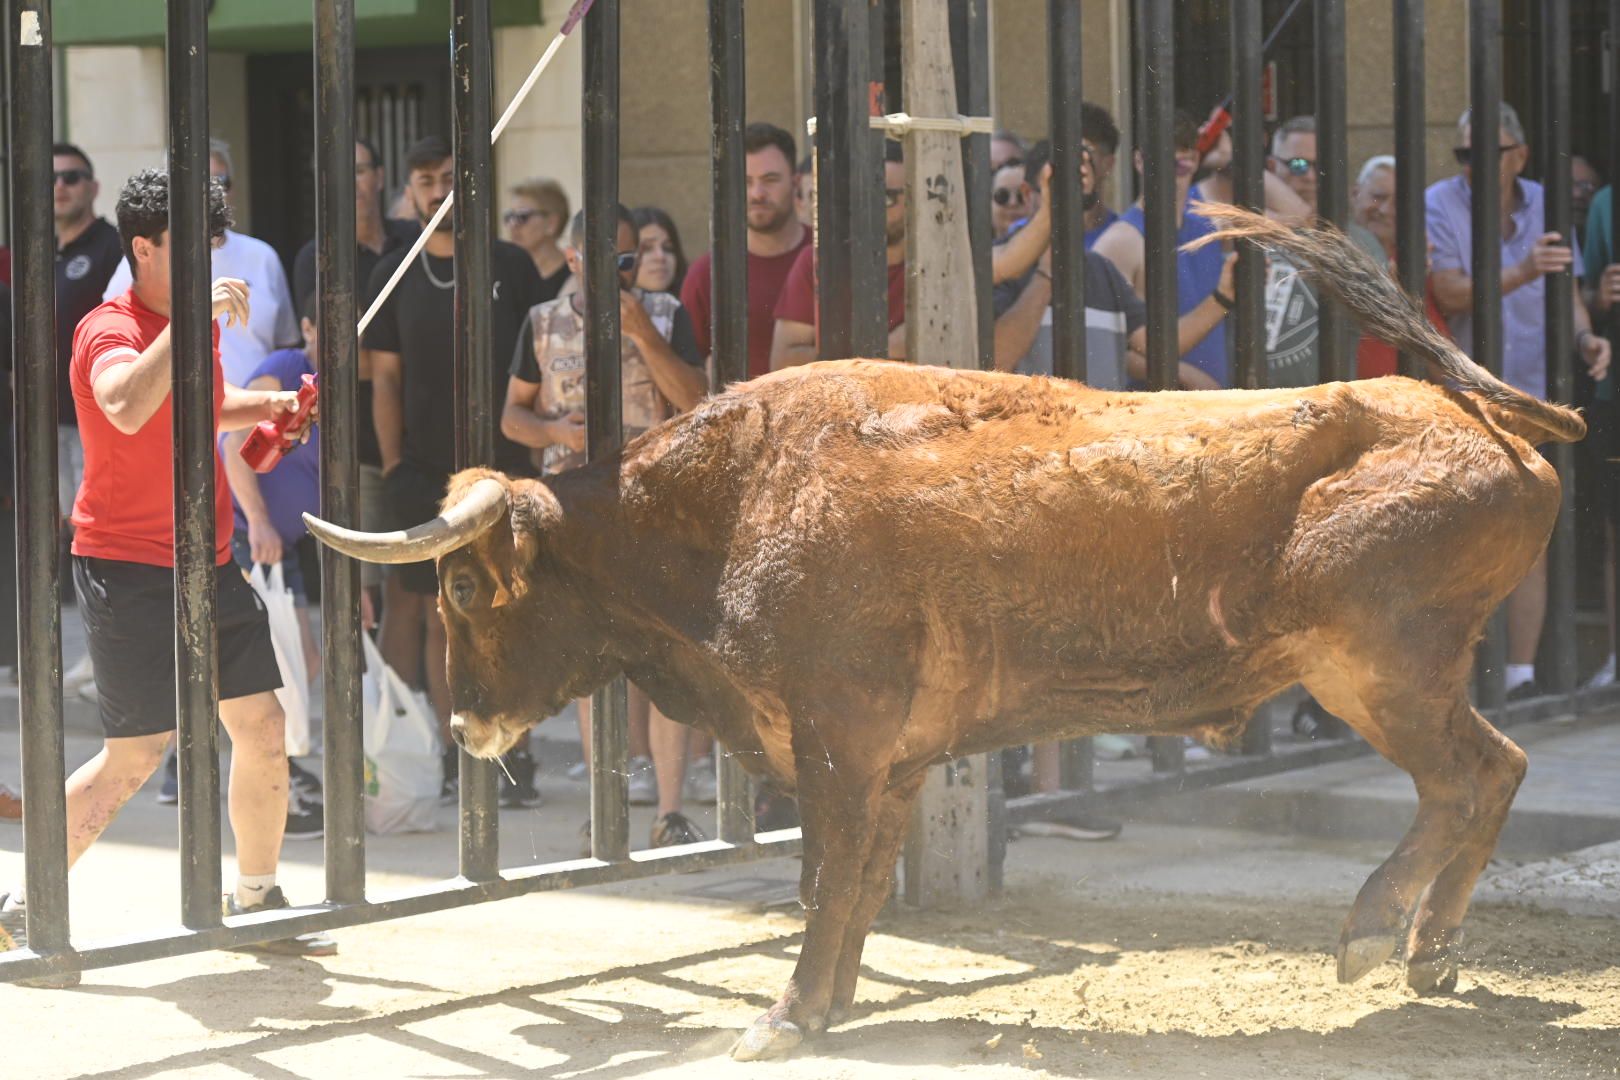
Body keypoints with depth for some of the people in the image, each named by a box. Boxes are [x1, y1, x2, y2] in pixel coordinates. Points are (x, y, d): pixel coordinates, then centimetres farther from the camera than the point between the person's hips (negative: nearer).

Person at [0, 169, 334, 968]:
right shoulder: (111, 330, -15)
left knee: (263, 729, 7)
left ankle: (254, 899, 22)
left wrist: (266, 406, 16)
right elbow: (126, 406, -39)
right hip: (129, 570, -8)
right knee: (135, 757, -8)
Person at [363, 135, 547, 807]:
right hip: (426, 474, 1)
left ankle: (515, 756, 3)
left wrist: (538, 453, 0)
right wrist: (394, 467, 0)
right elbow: (385, 378, 9)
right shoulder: (394, 275, 9)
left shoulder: (510, 267, 5)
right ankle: (452, 758, 7)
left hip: (502, 468, -1)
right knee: (437, 618, 0)